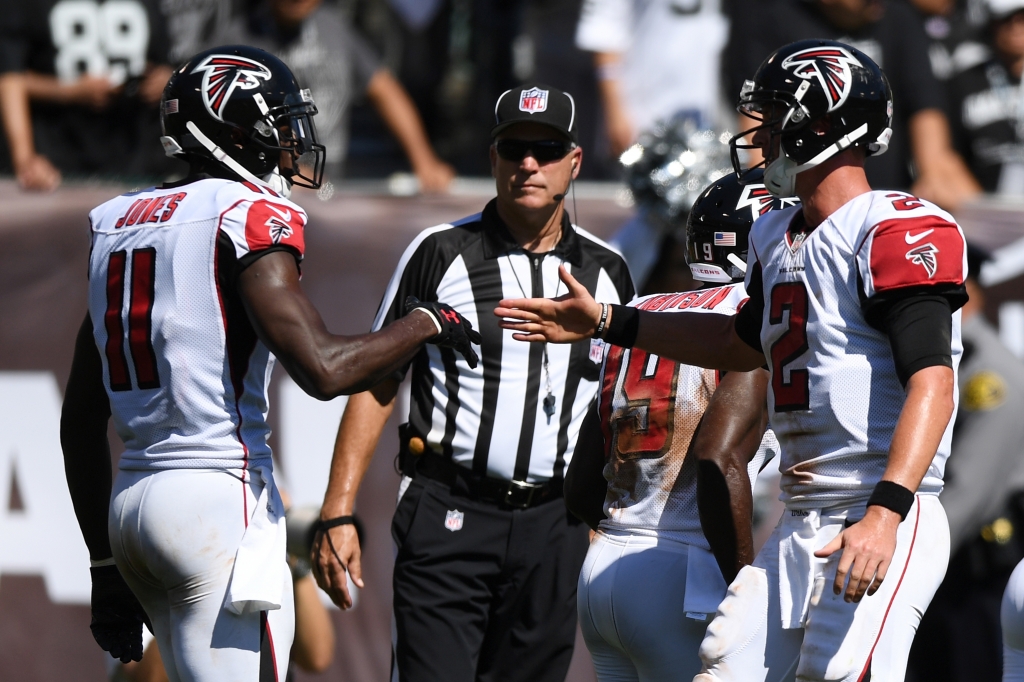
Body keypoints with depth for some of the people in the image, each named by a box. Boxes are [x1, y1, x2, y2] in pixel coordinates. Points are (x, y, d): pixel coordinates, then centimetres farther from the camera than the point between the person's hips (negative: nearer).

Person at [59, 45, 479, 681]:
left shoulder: (119, 225, 15)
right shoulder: (250, 218, -8)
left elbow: (81, 421, 18)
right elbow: (323, 368, -21)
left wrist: (106, 565, 24)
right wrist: (426, 322, -2)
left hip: (129, 503, 8)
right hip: (220, 499, -8)